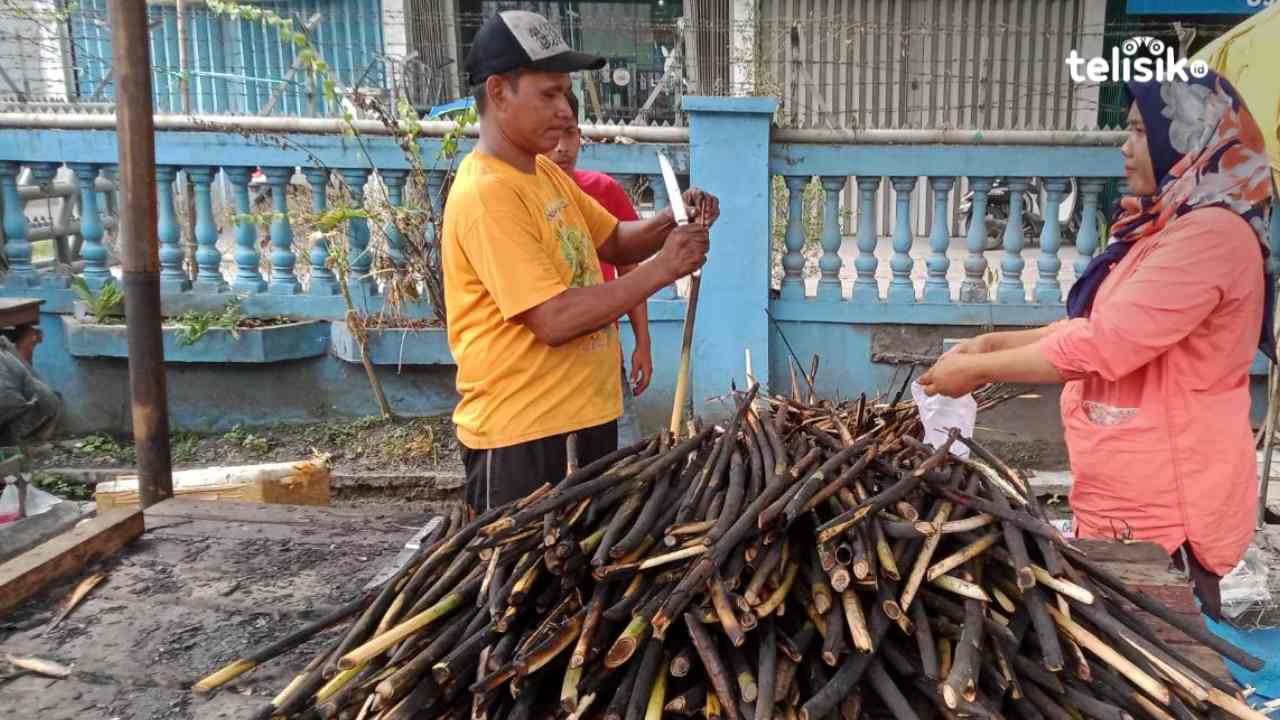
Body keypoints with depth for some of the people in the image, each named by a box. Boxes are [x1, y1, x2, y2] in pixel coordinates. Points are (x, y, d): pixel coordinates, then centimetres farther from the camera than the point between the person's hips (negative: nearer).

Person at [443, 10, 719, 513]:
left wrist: (670, 222, -3)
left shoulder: (546, 172, 8)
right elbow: (554, 319, -26)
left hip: (584, 415, 9)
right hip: (521, 432, -9)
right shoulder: (486, 194, -21)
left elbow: (614, 243, 18)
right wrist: (663, 269, -20)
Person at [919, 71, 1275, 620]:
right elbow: (1102, 327, 18)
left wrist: (977, 369, -14)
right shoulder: (1171, 227, 13)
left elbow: (1102, 346, -24)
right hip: (1135, 498, 9)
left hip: (1164, 509, -9)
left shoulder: (1211, 233, -20)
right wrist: (999, 342, 6)